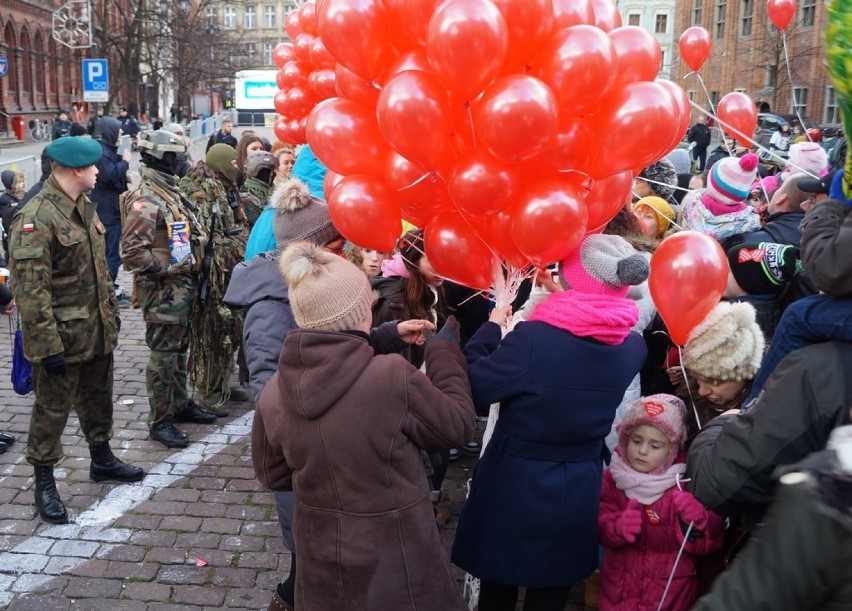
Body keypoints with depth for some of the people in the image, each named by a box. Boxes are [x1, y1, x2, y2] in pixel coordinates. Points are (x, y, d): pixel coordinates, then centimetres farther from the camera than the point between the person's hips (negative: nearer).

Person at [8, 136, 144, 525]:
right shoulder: (36, 219, -21)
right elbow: (30, 290, -23)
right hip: (62, 335, -8)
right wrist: (48, 345, -23)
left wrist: (111, 311, 18)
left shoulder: (84, 206, 7)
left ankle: (102, 459, 41)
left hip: (97, 329, 8)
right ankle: (44, 485, 20)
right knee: (52, 409, 5)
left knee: (98, 400, 22)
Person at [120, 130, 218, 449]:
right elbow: (132, 251, -25)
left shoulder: (168, 192, 12)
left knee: (179, 349, 19)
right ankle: (160, 420, 10)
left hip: (181, 287, 9)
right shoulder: (145, 200, -19)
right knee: (163, 355, 0)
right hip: (162, 291, -9)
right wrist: (171, 267, -20)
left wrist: (192, 263, 12)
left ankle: (181, 404, 33)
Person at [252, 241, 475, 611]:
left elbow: (273, 475, 5)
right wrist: (444, 351, 3)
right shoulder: (393, 377, -27)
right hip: (393, 565, -4)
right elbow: (458, 425, -9)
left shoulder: (273, 392, -10)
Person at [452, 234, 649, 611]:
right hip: (579, 488, 4)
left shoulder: (533, 338, -27)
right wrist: (565, 304, 13)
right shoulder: (634, 347, -9)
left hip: (514, 483, -4)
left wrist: (492, 325, -4)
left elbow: (471, 388, -17)